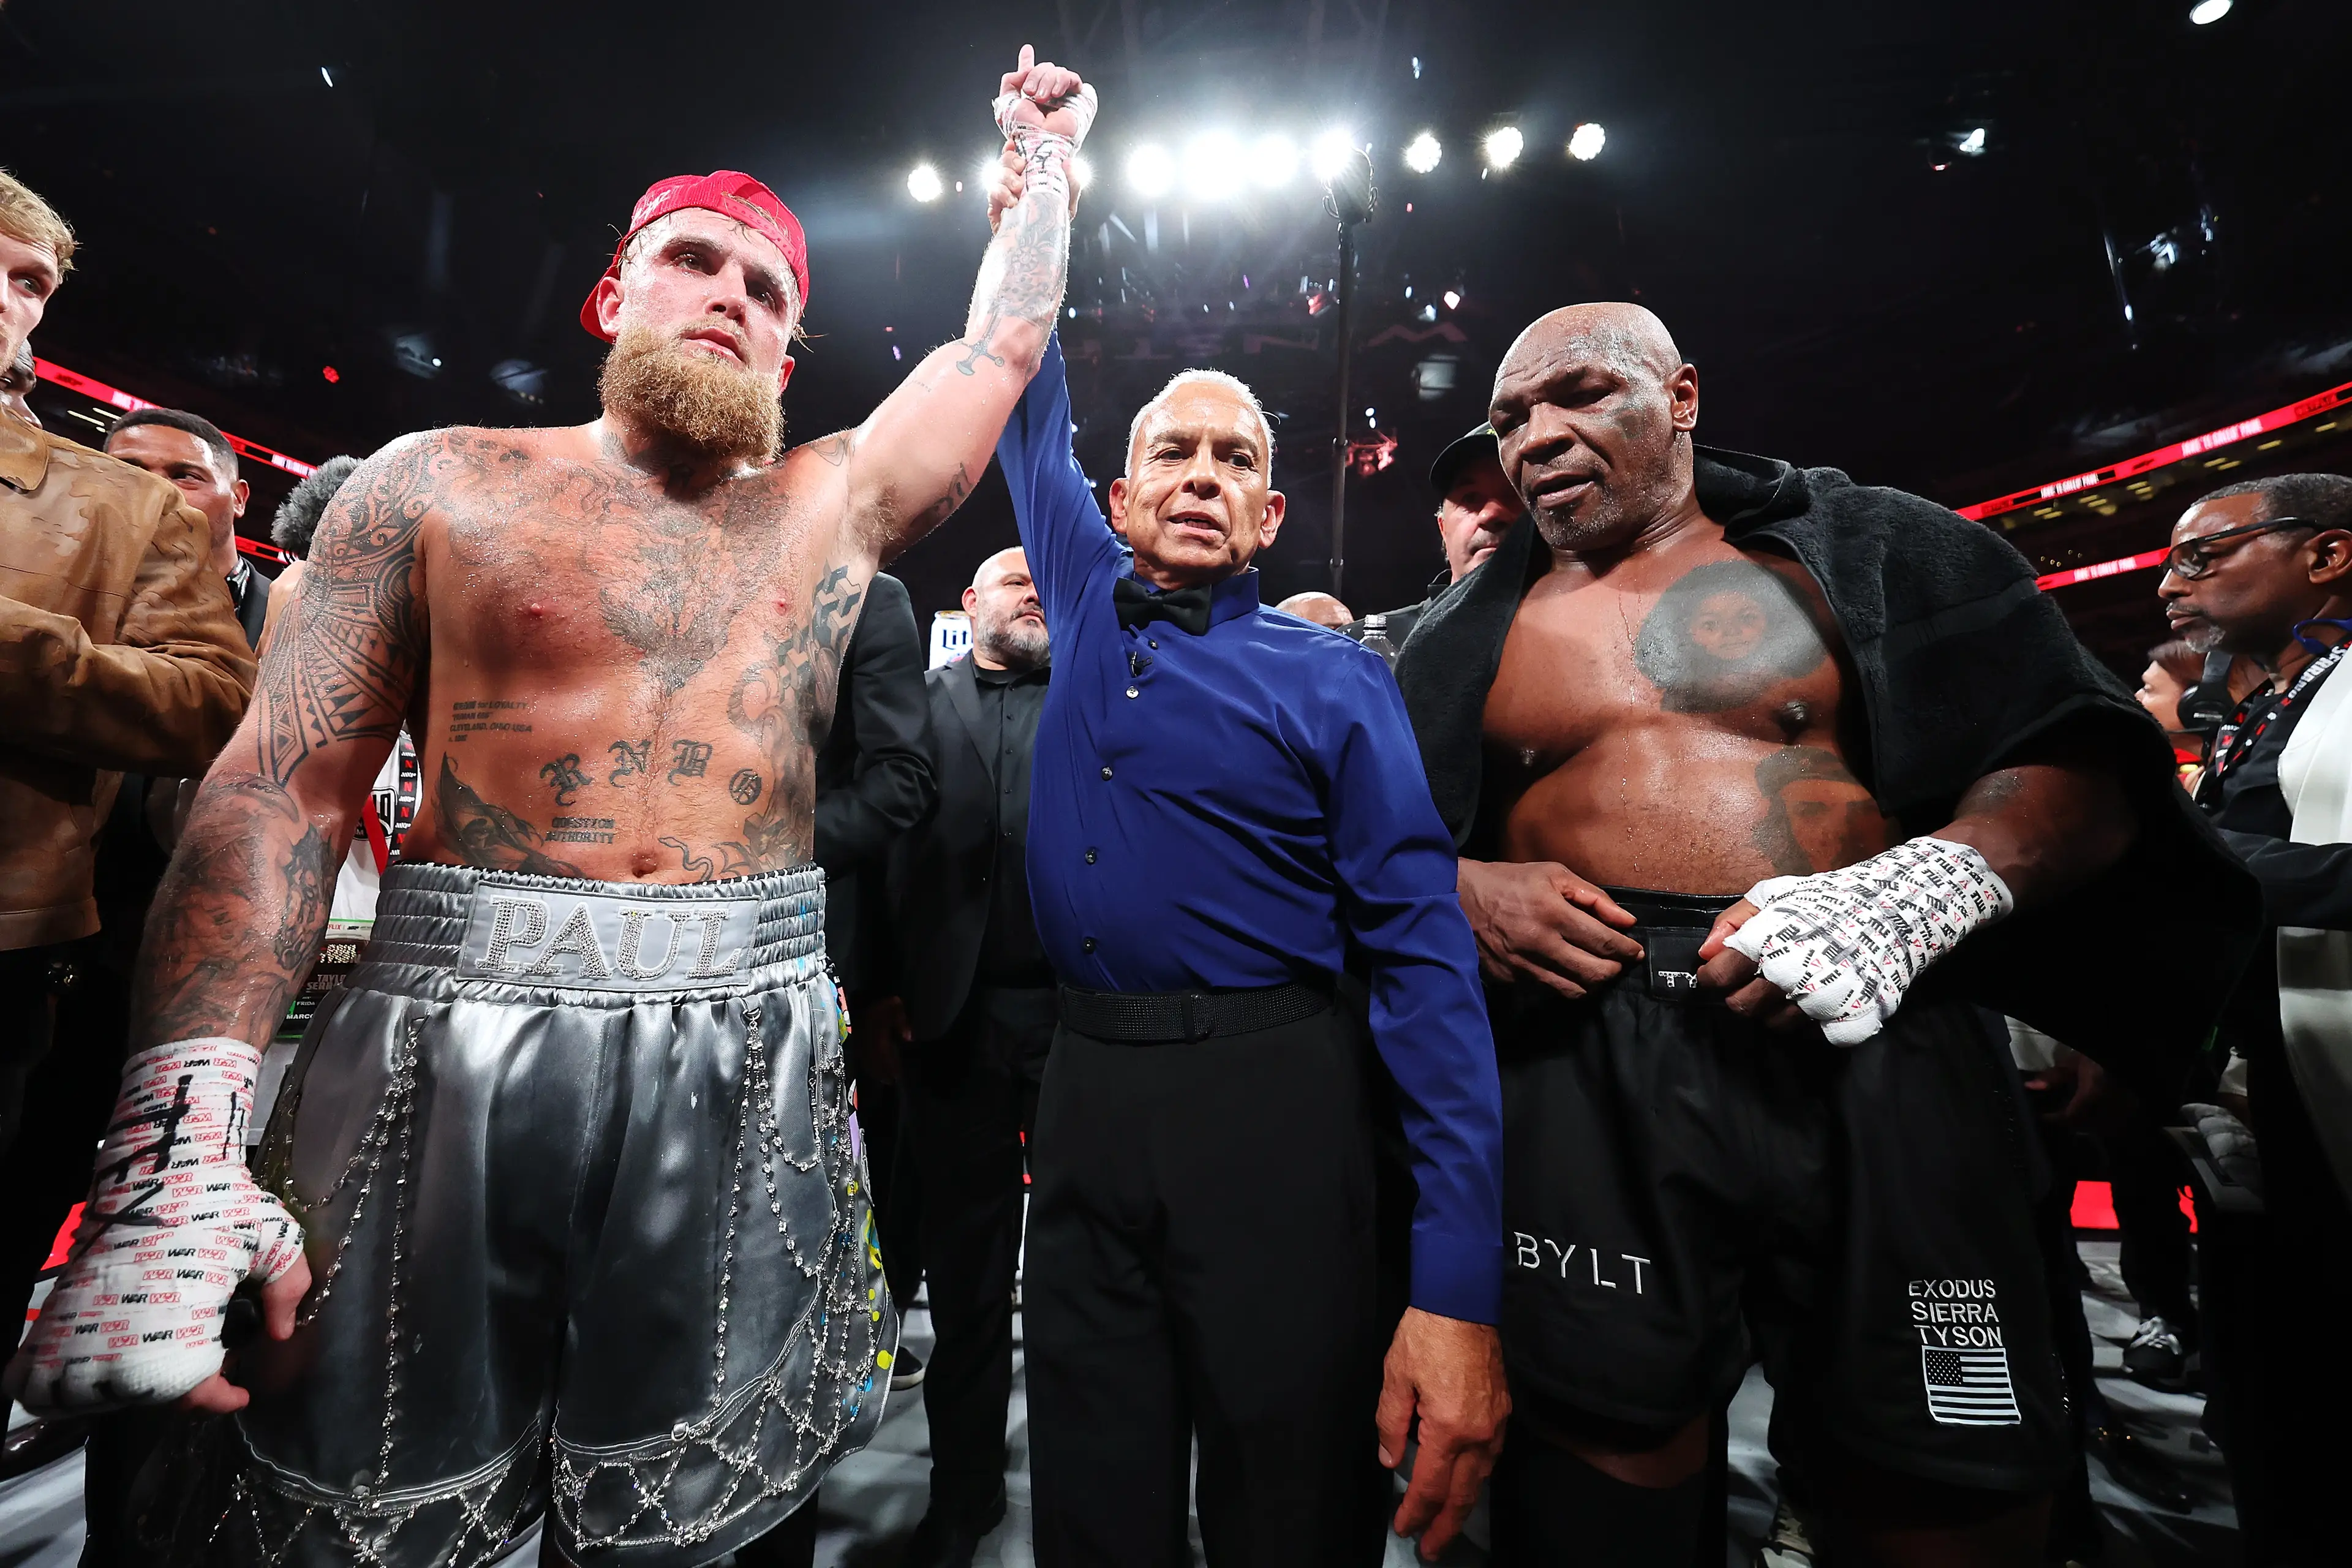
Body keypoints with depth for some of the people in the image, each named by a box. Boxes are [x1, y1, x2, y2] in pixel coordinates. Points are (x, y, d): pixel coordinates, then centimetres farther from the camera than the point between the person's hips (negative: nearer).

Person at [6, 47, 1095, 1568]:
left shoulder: (831, 502, 11)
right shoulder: (443, 484, 5)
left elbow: (1003, 341, 17)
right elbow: (283, 787, 0)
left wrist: (1046, 156, 30)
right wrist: (183, 1137, -9)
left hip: (748, 1062, 1)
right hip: (443, 1044, 0)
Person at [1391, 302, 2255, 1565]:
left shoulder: (1867, 548, 9)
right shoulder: (1471, 632, 13)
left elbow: (2084, 768, 4)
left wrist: (1920, 890, -16)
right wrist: (1456, 889, -9)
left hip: (1875, 1051, 1)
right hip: (1585, 1071, 1)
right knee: (1603, 1458, 8)